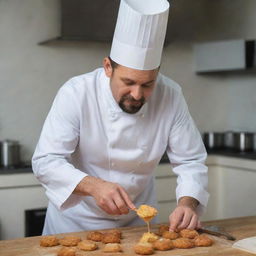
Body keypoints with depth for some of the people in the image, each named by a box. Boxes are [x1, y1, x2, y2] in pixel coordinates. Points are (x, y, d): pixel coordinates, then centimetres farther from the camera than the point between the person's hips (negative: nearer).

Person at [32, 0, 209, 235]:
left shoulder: (171, 96, -17)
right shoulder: (76, 94, -25)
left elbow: (190, 161, -12)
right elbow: (45, 161, -26)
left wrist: (187, 203, -31)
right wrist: (93, 186, -42)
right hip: (78, 217, -2)